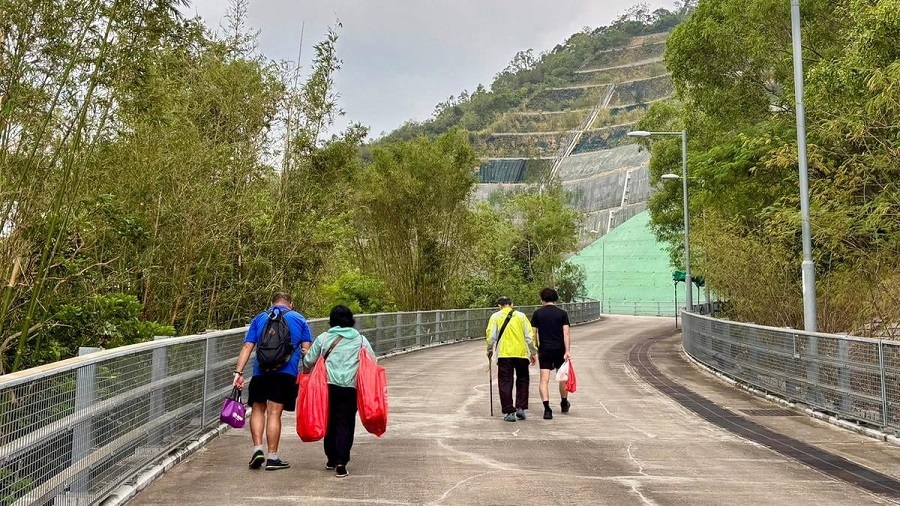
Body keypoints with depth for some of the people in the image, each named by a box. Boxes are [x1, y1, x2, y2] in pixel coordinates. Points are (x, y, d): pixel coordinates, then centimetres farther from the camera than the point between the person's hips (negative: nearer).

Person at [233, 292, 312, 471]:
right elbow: (307, 350, 6)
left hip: (261, 371, 1)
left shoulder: (259, 318, 15)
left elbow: (247, 347, 6)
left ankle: (257, 449, 7)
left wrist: (239, 372, 4)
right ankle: (272, 458, 7)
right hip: (286, 372, -1)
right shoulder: (299, 319, 13)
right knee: (274, 413, 2)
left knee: (258, 409, 17)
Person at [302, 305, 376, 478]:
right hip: (350, 387, -1)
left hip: (328, 386, 1)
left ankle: (331, 459, 27)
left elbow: (308, 361, 9)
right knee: (346, 424, 3)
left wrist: (306, 372, 29)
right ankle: (341, 463, -6)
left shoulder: (323, 338, 6)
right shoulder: (361, 339, 7)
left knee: (330, 422, 16)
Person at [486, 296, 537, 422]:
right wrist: (533, 352, 13)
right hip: (521, 353, 1)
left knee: (505, 383, 6)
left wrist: (490, 350, 13)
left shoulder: (495, 317, 2)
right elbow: (529, 336, 4)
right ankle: (521, 408, 13)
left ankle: (509, 412, 4)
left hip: (504, 354, -1)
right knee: (522, 380, 18)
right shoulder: (521, 315, 6)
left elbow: (491, 336, -3)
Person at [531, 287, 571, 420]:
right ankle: (564, 404, 34)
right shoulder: (562, 313, 1)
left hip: (544, 350, -1)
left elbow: (534, 334, 2)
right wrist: (567, 351, -9)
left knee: (544, 380, -2)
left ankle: (547, 408, -15)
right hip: (559, 349, 1)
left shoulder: (537, 313, 2)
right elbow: (566, 333, -7)